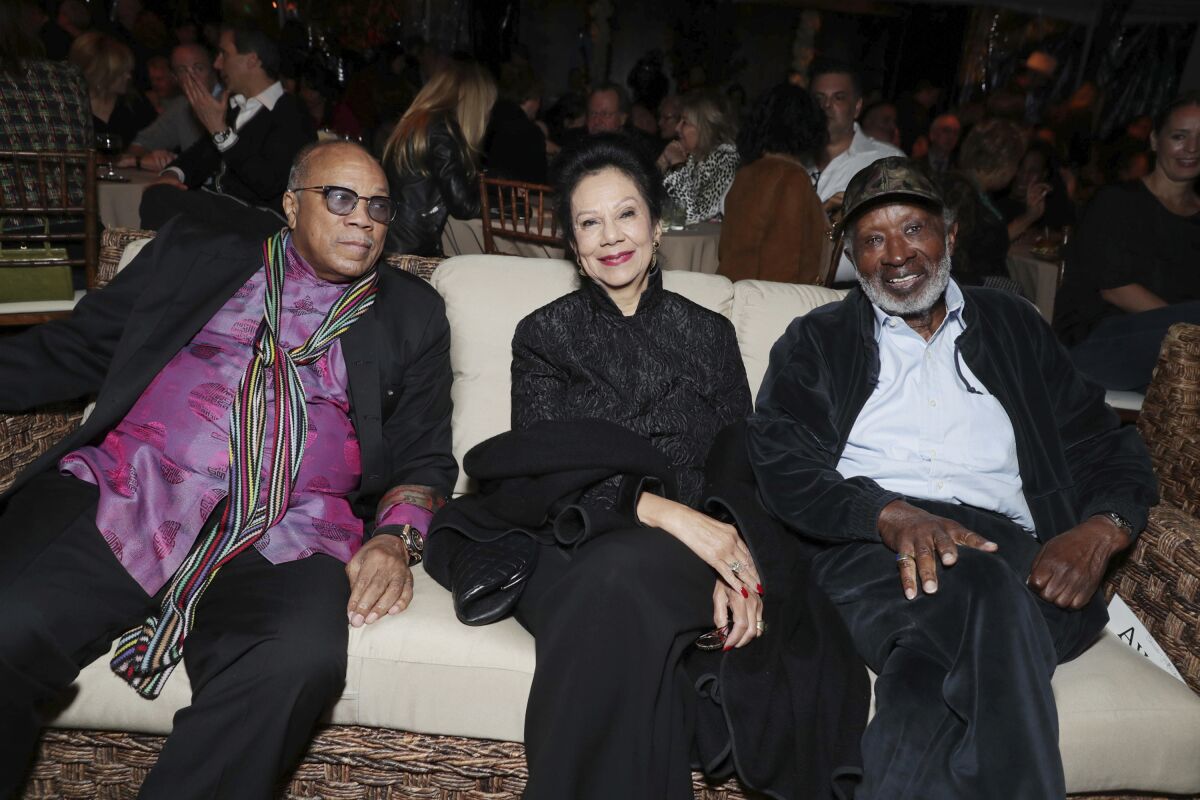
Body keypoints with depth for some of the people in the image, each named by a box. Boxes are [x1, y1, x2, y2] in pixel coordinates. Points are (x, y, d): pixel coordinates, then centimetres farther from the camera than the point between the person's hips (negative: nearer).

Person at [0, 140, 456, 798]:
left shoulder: (411, 313, 19)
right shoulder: (196, 254, 21)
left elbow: (424, 457, 13)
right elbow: (71, 350, 22)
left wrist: (393, 538, -5)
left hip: (281, 541, -1)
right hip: (120, 496, 2)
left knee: (297, 659, -31)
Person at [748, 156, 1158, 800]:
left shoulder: (1014, 328, 25)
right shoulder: (817, 341, 18)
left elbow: (1111, 450, 21)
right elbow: (779, 464, 2)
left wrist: (1101, 531, -3)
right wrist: (890, 515, -16)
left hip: (1009, 553, 2)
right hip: (870, 550, -1)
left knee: (932, 666, -35)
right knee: (988, 592, -35)